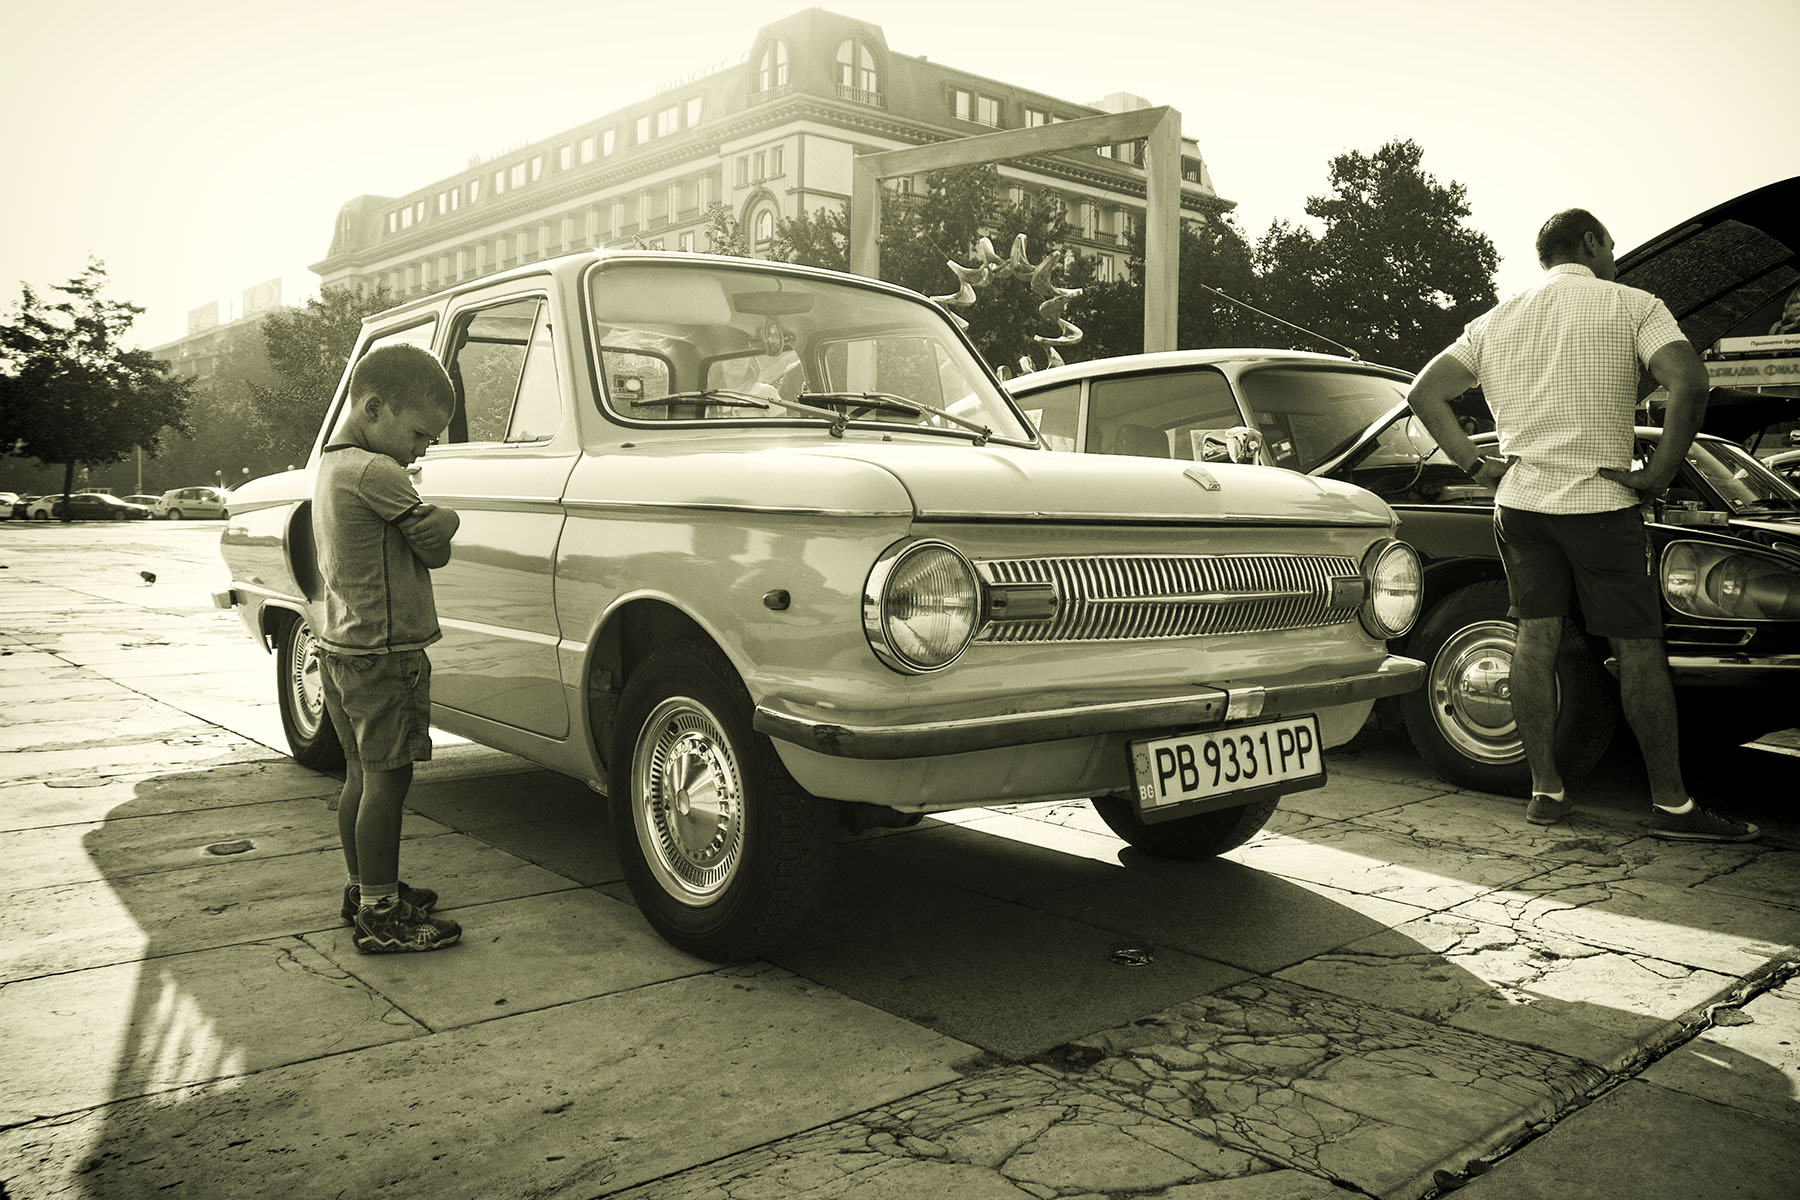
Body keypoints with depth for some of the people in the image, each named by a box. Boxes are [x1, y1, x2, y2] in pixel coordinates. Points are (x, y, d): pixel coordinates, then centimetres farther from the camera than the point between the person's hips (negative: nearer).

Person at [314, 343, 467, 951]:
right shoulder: (376, 474, -19)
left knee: (361, 775, 17)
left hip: (337, 644, 10)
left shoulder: (330, 466, 13)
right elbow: (436, 548, -13)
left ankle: (365, 889, 29)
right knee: (387, 779, -4)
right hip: (384, 651, -10)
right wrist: (443, 519, 6)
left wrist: (432, 518, 0)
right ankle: (381, 917, 3)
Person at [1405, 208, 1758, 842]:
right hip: (1600, 503, -4)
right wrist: (1660, 471, -9)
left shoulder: (1497, 319, 12)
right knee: (1639, 648, 2)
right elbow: (1688, 382, -18)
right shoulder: (1631, 306, -2)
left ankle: (1545, 791, 10)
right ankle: (1672, 804, 8)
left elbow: (1424, 392, 9)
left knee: (1535, 638, 8)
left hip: (1520, 501, 4)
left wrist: (1476, 465, 9)